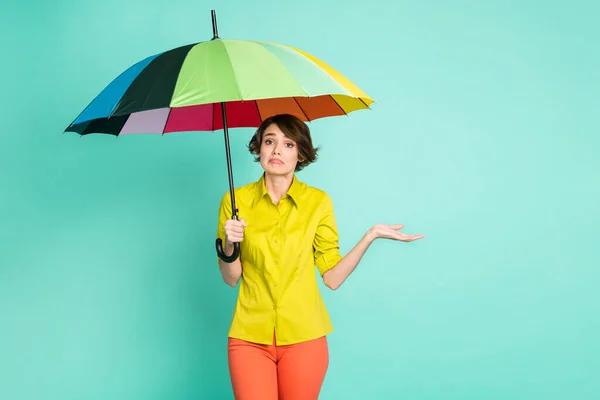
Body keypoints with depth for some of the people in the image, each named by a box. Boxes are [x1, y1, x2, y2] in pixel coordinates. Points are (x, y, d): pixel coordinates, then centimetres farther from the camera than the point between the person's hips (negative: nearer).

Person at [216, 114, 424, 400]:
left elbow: (332, 278, -3)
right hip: (250, 336, 0)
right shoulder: (235, 201, -2)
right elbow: (230, 278, 4)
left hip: (303, 336, 0)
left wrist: (371, 235, -11)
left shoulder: (318, 201, -3)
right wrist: (230, 245, -15)